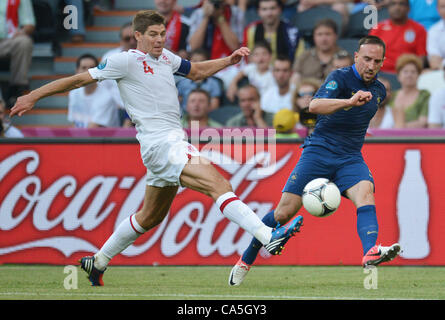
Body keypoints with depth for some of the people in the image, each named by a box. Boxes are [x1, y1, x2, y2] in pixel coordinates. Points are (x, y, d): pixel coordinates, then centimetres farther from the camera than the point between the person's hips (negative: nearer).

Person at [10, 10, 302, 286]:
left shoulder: (165, 58, 15)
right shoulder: (127, 61, -6)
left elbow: (197, 71, 32)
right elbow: (79, 80, -2)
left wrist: (229, 61, 16)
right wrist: (34, 96, -1)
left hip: (173, 144, 10)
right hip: (160, 144, -10)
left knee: (151, 216, 20)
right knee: (218, 183, -24)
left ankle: (98, 262, 33)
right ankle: (268, 237, -36)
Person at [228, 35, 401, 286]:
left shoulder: (379, 91, 12)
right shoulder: (341, 77, -9)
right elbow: (315, 106, -28)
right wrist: (349, 101, -40)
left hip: (351, 159, 4)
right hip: (318, 152, -4)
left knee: (366, 194, -28)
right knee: (284, 212, -6)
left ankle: (370, 253, -51)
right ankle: (246, 261, 14)